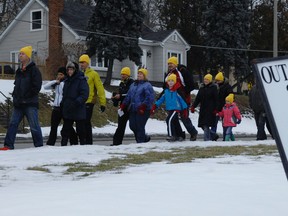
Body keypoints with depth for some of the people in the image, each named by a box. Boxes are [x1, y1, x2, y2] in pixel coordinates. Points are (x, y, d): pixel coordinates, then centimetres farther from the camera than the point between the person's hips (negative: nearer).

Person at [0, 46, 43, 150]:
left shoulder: (34, 70, -6)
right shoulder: (19, 71, 17)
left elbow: (36, 87, -12)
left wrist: (25, 98, -14)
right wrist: (15, 95, 9)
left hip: (30, 103, -7)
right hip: (18, 104, 7)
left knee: (34, 126, -4)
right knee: (13, 123, 2)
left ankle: (39, 145, 4)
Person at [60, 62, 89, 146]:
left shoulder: (81, 80, -8)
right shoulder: (67, 80, 15)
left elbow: (85, 94, -16)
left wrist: (76, 103, -25)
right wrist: (62, 103, 12)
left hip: (78, 111, -7)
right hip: (67, 111, 7)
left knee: (81, 130, 2)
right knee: (65, 129, 7)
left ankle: (83, 145, 11)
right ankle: (63, 145, 11)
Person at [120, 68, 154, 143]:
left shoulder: (147, 85, -5)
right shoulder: (133, 85, 19)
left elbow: (150, 98, -15)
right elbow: (128, 97, 22)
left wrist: (143, 107, -23)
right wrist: (123, 106, 15)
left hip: (142, 111, -8)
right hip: (133, 110, 8)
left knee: (140, 127, -7)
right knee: (132, 126, 7)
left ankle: (140, 142, 3)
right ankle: (145, 137, 25)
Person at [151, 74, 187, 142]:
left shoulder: (177, 91, -9)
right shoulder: (166, 91, 10)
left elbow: (182, 100, -6)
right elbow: (161, 99, 15)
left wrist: (185, 109, -4)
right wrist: (154, 106, 9)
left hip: (176, 109, -7)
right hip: (169, 109, 7)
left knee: (169, 120, -21)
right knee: (176, 122, 15)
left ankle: (171, 135, -20)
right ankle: (179, 136, 26)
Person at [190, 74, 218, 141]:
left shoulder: (213, 87, -2)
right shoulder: (202, 87, 14)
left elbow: (216, 99, -6)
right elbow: (198, 98, 15)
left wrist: (215, 109, -13)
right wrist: (193, 106, 7)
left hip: (210, 110, -6)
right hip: (203, 109, 6)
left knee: (206, 125, -13)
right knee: (202, 125, 4)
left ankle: (207, 139, -8)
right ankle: (213, 135, 21)